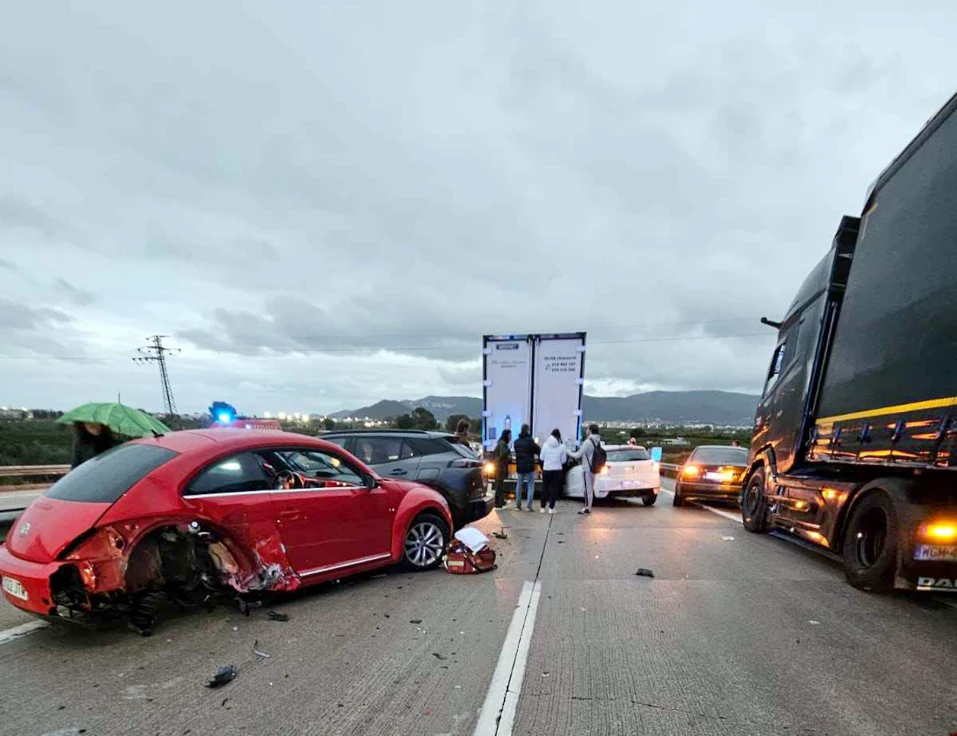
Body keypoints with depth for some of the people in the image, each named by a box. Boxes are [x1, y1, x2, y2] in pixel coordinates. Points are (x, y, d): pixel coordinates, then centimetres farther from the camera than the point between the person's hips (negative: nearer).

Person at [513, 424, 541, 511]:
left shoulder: (516, 441, 6)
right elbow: (538, 451, -7)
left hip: (519, 467, 5)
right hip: (529, 466, -5)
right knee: (530, 485, 2)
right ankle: (528, 505, -4)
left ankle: (518, 505, 12)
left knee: (519, 485, 12)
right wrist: (536, 445, 12)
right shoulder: (530, 440, -12)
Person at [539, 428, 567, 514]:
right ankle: (551, 508, 4)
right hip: (557, 470, -1)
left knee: (545, 488, 11)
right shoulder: (562, 446, -7)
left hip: (546, 469, 1)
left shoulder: (545, 444, -4)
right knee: (554, 489, 6)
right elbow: (564, 460, -1)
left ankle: (543, 507, 14)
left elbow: (542, 458, 2)